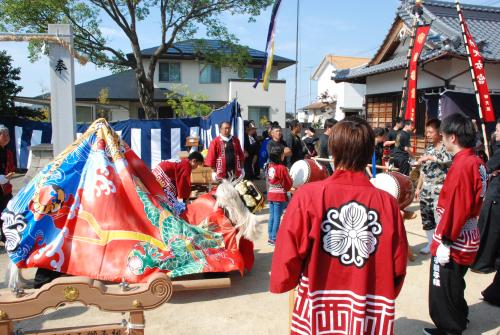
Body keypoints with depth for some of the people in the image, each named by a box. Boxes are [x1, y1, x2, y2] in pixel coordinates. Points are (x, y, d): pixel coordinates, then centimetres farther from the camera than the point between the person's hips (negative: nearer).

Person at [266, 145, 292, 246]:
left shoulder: (270, 166, 3)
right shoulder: (282, 168, -17)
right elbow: (288, 184, -10)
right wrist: (290, 178, 9)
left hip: (271, 195, 7)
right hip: (280, 196, -7)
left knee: (272, 217, 14)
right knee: (277, 218, 1)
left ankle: (270, 237, 22)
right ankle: (274, 238, 6)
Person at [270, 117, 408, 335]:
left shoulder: (308, 195, -17)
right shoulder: (388, 202, -10)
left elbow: (287, 258, -14)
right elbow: (398, 267, -1)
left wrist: (283, 281, 7)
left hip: (317, 312, -1)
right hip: (370, 316, 2)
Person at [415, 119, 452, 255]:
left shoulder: (446, 148, -6)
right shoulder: (428, 149, 13)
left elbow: (450, 161, -28)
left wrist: (431, 157, -28)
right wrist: (418, 187, 18)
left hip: (440, 190, -6)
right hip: (426, 189, 7)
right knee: (426, 218, 11)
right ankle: (431, 243, 25)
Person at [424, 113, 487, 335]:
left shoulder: (462, 165, -22)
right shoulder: (476, 162, 7)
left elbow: (456, 208, -25)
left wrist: (446, 242, -19)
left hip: (453, 242, -10)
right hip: (466, 240, 10)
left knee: (442, 291, 6)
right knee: (453, 288, 24)